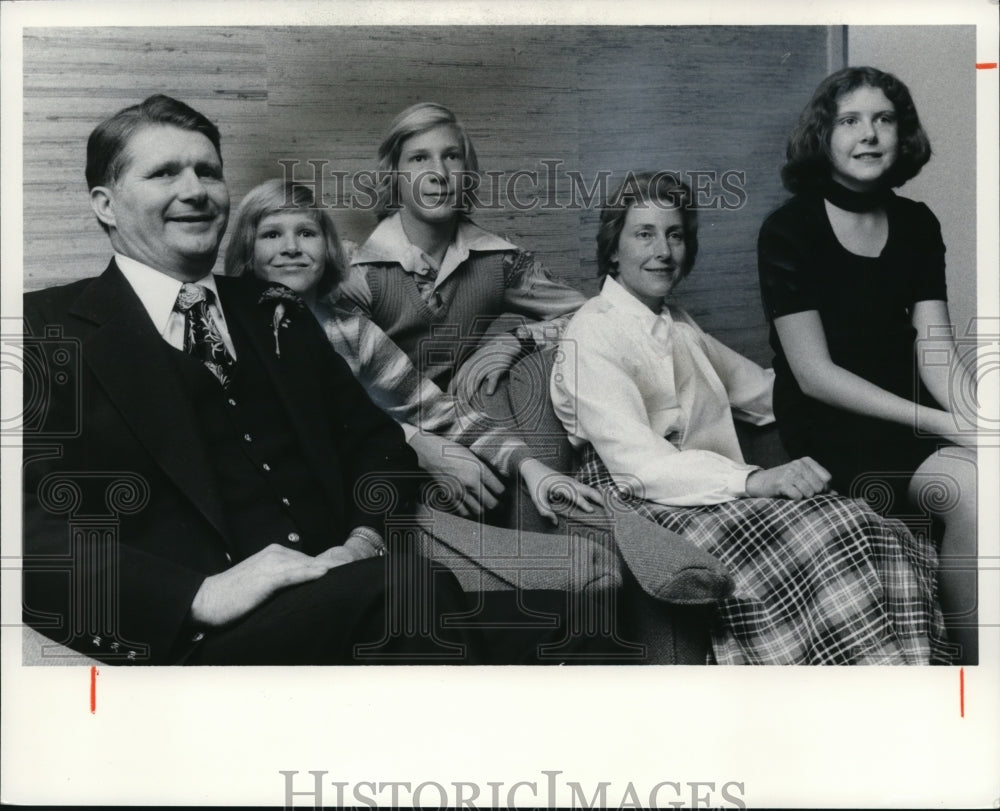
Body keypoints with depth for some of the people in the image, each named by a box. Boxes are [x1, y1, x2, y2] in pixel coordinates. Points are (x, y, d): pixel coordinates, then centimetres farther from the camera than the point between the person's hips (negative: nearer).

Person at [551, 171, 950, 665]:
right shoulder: (591, 336, -5)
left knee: (882, 539, -17)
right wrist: (753, 480, -27)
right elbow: (637, 463, -16)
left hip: (719, 492, 8)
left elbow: (760, 390, 32)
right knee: (822, 538, -30)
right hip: (648, 508, -7)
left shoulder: (679, 327, 21)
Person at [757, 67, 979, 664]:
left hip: (904, 418, 5)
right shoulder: (789, 231, -7)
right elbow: (814, 373, -13)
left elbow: (937, 353, 2)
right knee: (971, 487, -27)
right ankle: (971, 659, -12)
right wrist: (943, 424, -19)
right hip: (829, 430, -5)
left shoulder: (917, 225, 9)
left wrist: (979, 421, -19)